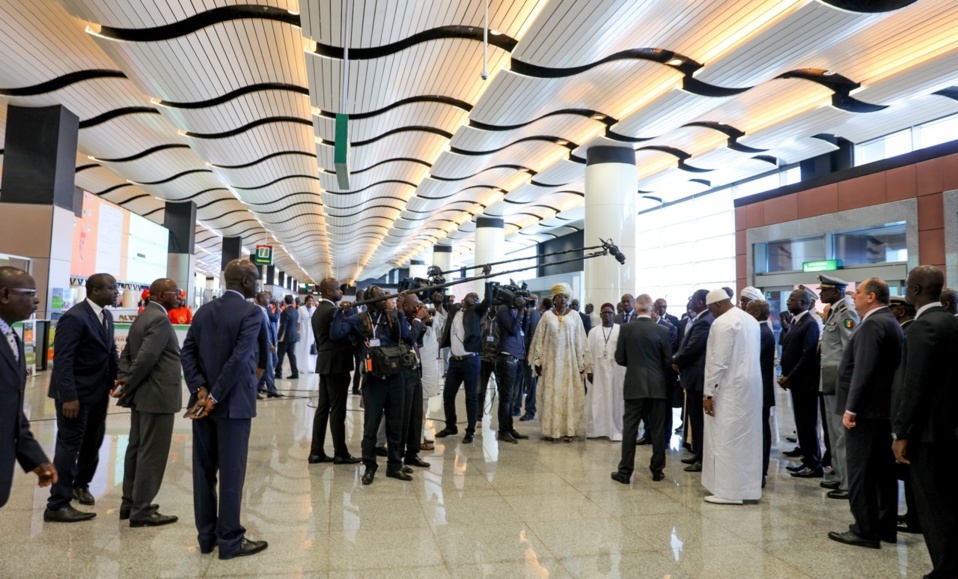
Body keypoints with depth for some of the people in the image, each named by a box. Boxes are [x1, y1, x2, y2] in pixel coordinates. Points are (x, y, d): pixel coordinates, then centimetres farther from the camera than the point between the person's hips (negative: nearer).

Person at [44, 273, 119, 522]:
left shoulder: (107, 316, 8)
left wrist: (118, 378, 1)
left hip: (99, 392, 8)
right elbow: (62, 360, -22)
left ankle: (80, 484, 40)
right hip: (77, 393, -8)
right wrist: (68, 396, -25)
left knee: (93, 442, 19)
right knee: (70, 445, 0)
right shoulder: (74, 317, -19)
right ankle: (58, 505, 11)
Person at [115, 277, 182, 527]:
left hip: (142, 395, 10)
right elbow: (146, 357, -24)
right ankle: (141, 511, 6)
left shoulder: (142, 317, 15)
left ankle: (130, 503, 27)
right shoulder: (160, 319, -17)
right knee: (152, 454, -2)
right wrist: (127, 386, -13)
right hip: (157, 396, -10)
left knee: (137, 449, 16)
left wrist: (124, 381, 2)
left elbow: (127, 353, 14)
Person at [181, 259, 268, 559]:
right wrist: (215, 397, -17)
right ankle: (230, 540, 12)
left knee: (204, 470, 13)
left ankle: (206, 536, 24)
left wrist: (201, 390, -5)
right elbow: (239, 358, -21)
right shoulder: (251, 312, -12)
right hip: (234, 403, -6)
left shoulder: (204, 310, 8)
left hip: (203, 401, 7)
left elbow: (187, 353, 2)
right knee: (231, 473, 2)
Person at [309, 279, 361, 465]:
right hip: (336, 363, -10)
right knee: (337, 409, -4)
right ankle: (340, 453, 3)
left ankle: (316, 451, 12)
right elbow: (345, 333, -14)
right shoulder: (333, 311, -15)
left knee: (323, 407, 10)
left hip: (324, 362, 10)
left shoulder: (318, 311, 16)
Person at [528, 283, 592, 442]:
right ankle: (551, 430, 8)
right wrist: (538, 361, -2)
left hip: (570, 362, 0)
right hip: (551, 361, 0)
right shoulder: (547, 316, 3)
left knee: (570, 395, 2)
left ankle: (569, 430, 8)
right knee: (551, 395, 1)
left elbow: (580, 340, 3)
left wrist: (582, 363, -2)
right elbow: (539, 339, 3)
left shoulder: (574, 316, 4)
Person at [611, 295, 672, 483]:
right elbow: (668, 361, -1)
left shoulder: (625, 328, -6)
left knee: (629, 429, 4)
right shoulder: (662, 330, -5)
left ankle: (625, 472, 6)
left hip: (634, 385, -1)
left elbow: (619, 358, -2)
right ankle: (657, 470, 18)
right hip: (657, 386, 1)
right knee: (657, 430, 10)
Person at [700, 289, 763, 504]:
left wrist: (709, 393, -14)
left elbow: (718, 362, -19)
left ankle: (729, 491, 3)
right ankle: (748, 489, 21)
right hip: (751, 387, 9)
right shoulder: (751, 320, 12)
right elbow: (753, 356, 14)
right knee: (746, 437, 13)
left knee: (725, 439, -2)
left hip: (730, 389, -9)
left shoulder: (722, 323, -15)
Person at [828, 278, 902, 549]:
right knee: (884, 471, 15)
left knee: (861, 473, -2)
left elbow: (864, 370, -23)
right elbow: (887, 366, 18)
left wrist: (851, 409, -21)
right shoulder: (891, 322, 15)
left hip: (867, 412, -10)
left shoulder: (872, 324, -16)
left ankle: (865, 531, 4)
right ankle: (886, 527, 24)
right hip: (885, 409, 10)